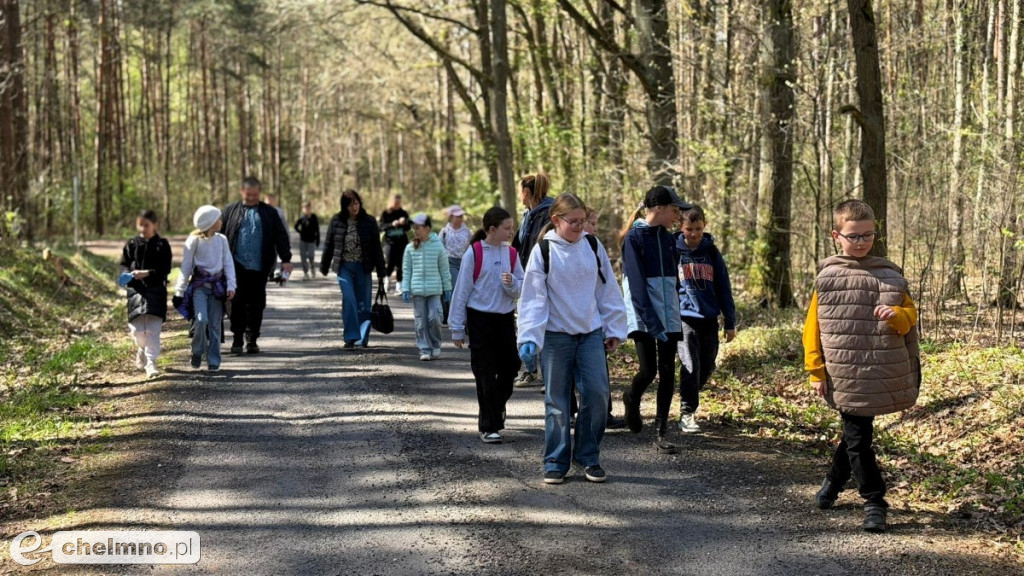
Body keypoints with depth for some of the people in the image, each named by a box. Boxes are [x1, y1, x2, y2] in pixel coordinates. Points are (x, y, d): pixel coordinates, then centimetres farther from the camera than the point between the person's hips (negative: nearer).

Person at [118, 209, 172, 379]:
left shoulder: (162, 245, 1)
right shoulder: (131, 244, 8)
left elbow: (165, 269, -3)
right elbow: (124, 264, 9)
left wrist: (147, 273, -16)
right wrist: (128, 274, -12)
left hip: (156, 290, -2)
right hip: (136, 289, 2)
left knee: (153, 328, -8)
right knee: (137, 328, 2)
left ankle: (150, 361, -7)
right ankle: (143, 350, 32)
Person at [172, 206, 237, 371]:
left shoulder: (222, 240, 5)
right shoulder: (194, 240, -4)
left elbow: (228, 263, 6)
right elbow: (186, 265, 0)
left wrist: (231, 285, -6)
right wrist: (180, 291, -1)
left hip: (217, 286, 3)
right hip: (199, 285, -3)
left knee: (215, 324, 3)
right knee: (201, 320, -17)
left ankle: (213, 361, 10)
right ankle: (197, 352, 5)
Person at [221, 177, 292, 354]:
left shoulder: (269, 213, 9)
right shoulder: (230, 211, 9)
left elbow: (281, 236, 7)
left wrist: (286, 259, -1)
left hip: (260, 267, 1)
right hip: (237, 266, -1)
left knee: (257, 304, 4)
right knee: (238, 302, -7)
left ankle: (252, 340, 14)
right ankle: (237, 339, 2)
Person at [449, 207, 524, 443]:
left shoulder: (511, 253, 3)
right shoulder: (474, 253, -9)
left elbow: (521, 290, 6)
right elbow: (462, 290, -5)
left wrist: (511, 282, -18)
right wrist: (457, 328, -4)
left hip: (505, 318, 4)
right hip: (479, 319, -4)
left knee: (510, 366, 7)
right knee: (485, 373, 0)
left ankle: (495, 408, 35)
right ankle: (488, 426, 8)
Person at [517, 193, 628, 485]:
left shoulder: (593, 246, 3)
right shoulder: (544, 251, -6)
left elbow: (608, 289, 9)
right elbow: (533, 297, -9)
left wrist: (614, 329, 7)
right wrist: (529, 339, -17)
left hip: (591, 333, 3)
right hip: (555, 336, -2)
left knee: (597, 393, -4)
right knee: (557, 400, 3)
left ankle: (588, 456, 12)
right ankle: (556, 463, 13)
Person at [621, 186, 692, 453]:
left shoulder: (668, 239, 11)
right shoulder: (635, 237, -9)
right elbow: (637, 283, -15)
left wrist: (673, 312, 9)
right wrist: (652, 322, -20)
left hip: (668, 317, 6)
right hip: (642, 317, -6)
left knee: (667, 373, 1)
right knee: (648, 370, -10)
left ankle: (661, 432, 6)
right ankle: (632, 399, 24)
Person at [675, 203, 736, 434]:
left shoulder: (712, 252, 6)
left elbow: (723, 288, 10)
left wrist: (730, 322, 8)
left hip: (709, 319, 4)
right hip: (683, 317, -3)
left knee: (707, 367, 9)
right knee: (691, 365, -14)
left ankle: (690, 398, 33)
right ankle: (687, 414, -9)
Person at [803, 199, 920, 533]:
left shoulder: (889, 275, 4)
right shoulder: (827, 277, 0)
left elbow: (911, 316, 5)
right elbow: (812, 328, 3)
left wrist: (897, 315, -19)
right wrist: (816, 371, 0)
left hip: (884, 376, 2)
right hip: (845, 376, -2)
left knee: (856, 433, 12)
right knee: (857, 435, -2)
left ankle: (834, 481, 34)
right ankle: (873, 501, 9)